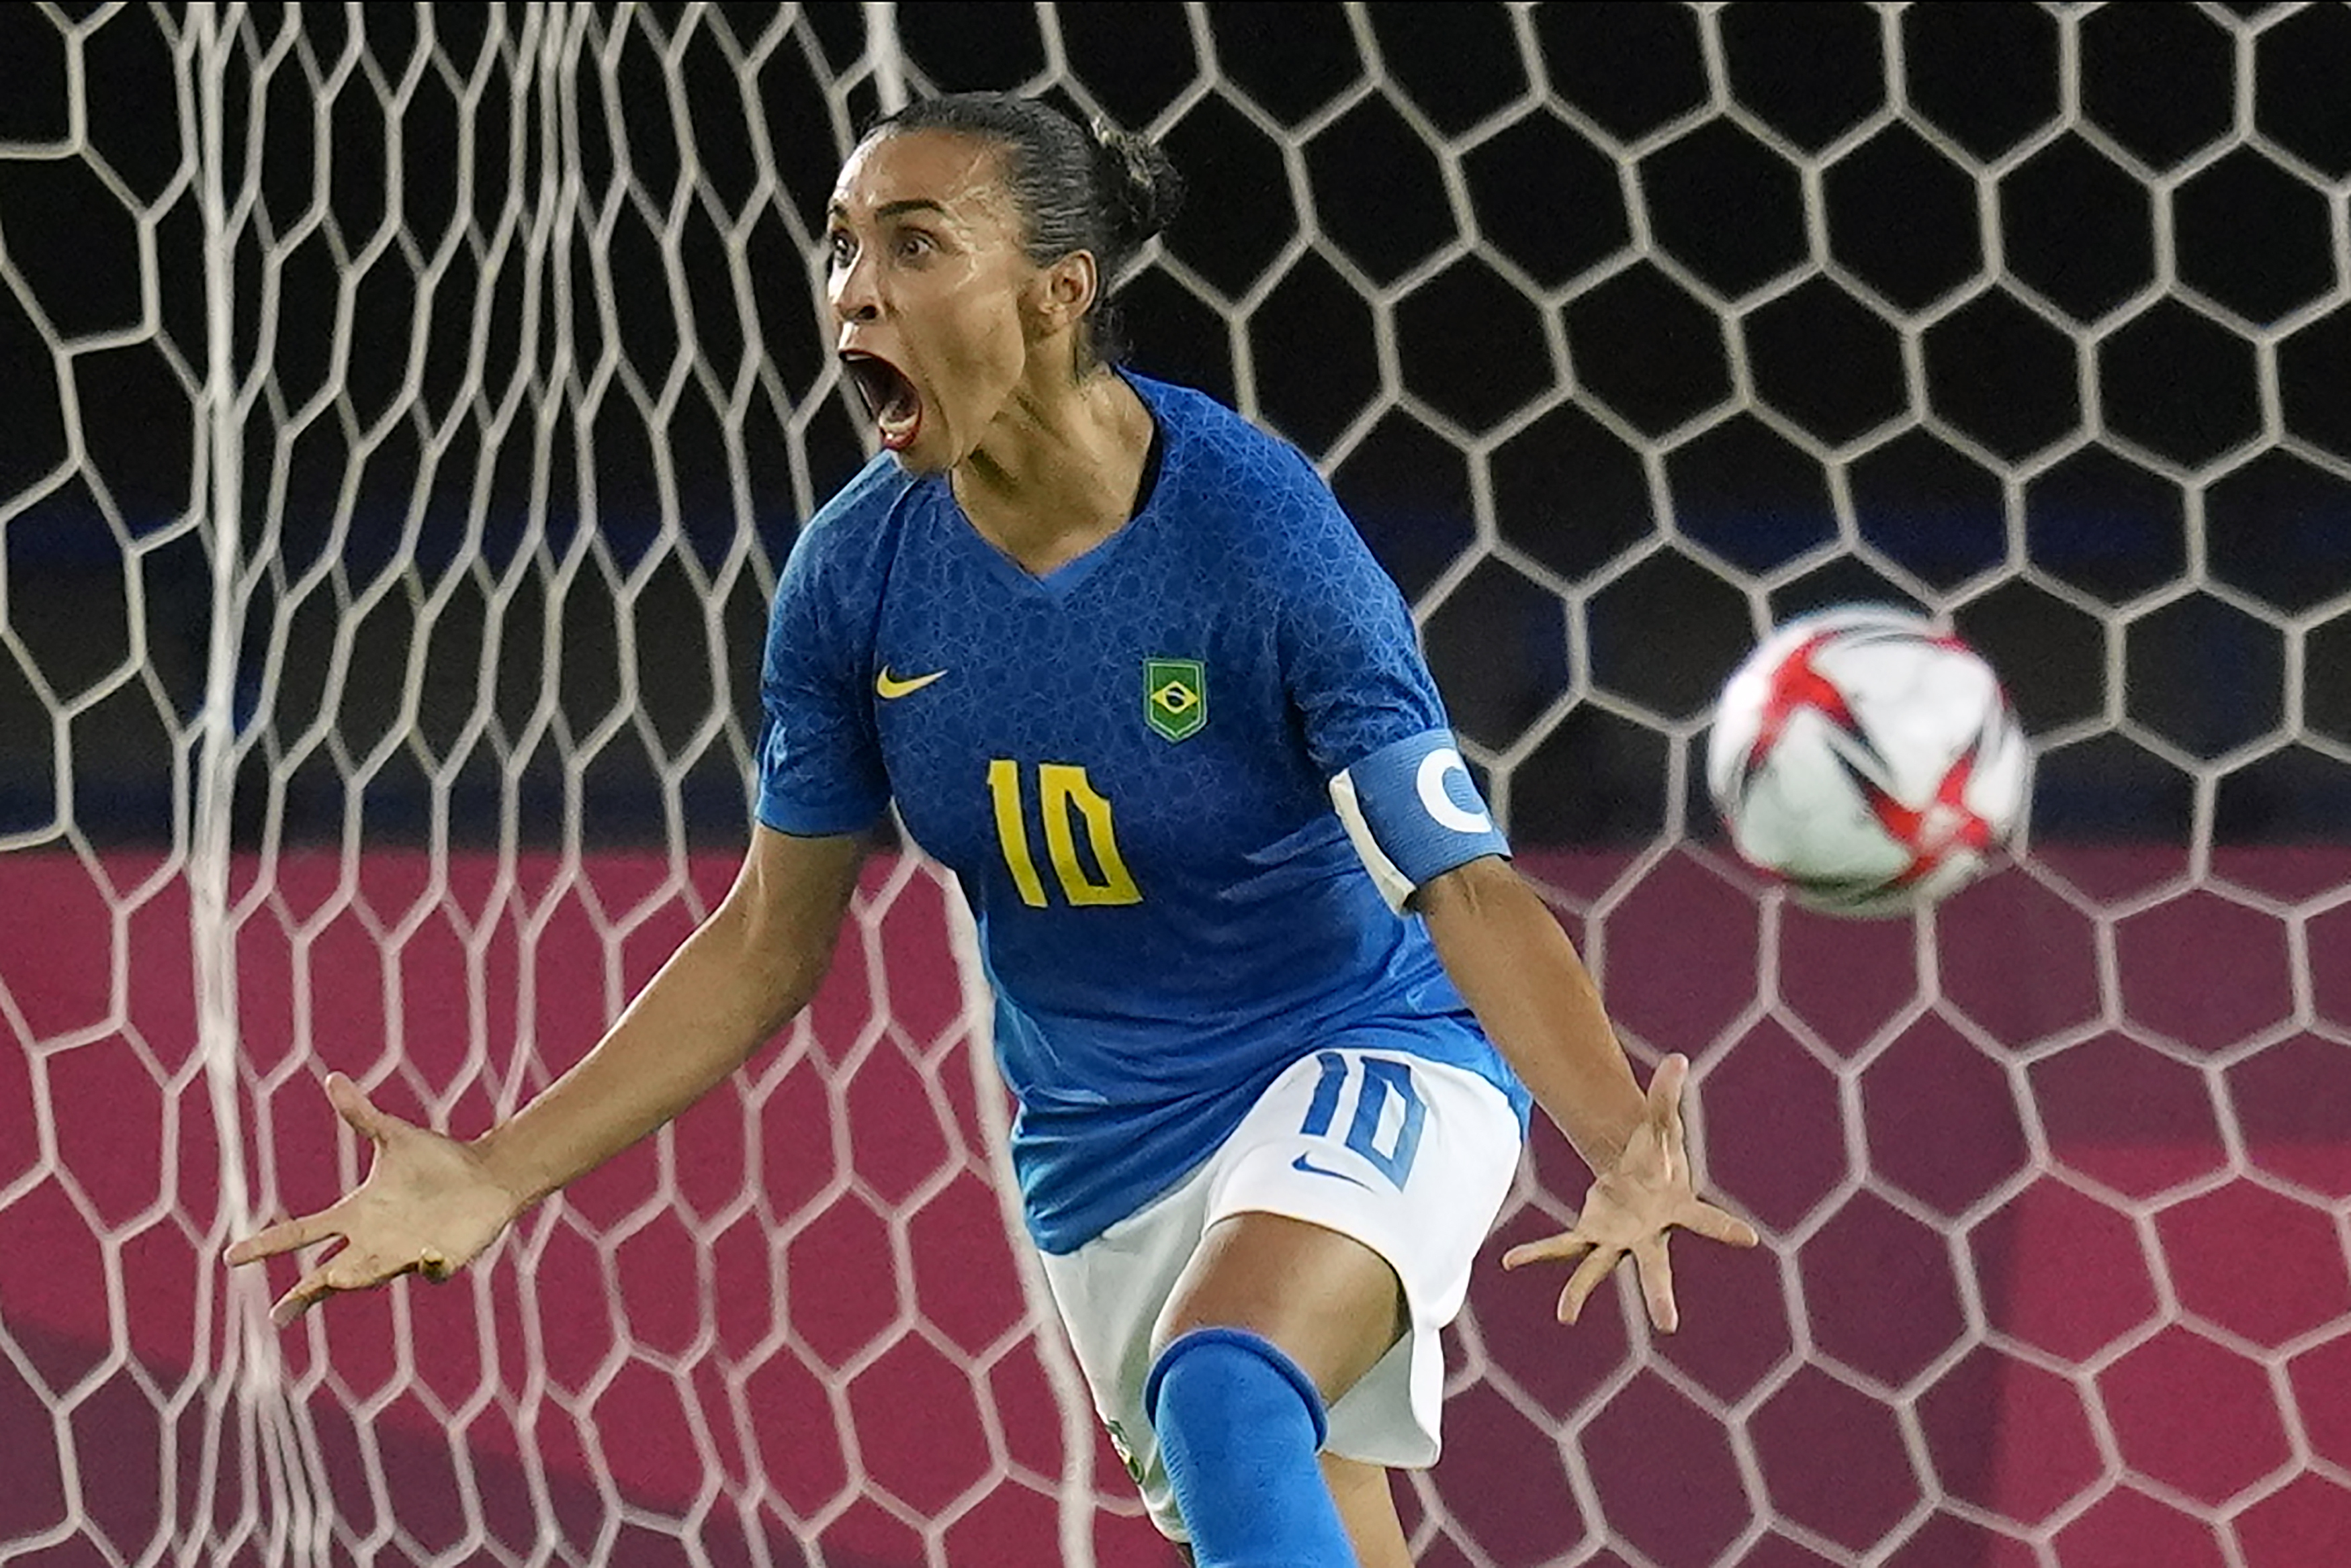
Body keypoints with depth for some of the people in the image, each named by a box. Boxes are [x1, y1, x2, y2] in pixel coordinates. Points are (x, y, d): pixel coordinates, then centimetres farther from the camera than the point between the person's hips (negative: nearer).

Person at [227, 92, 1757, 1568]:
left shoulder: (1257, 524, -23)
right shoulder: (855, 576, -9)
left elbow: (1466, 890, -24)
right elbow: (769, 946, 3)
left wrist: (1622, 1150, -41)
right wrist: (494, 1178, -4)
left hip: (1361, 1064, -5)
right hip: (1104, 1145, 6)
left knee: (1224, 1397, -35)